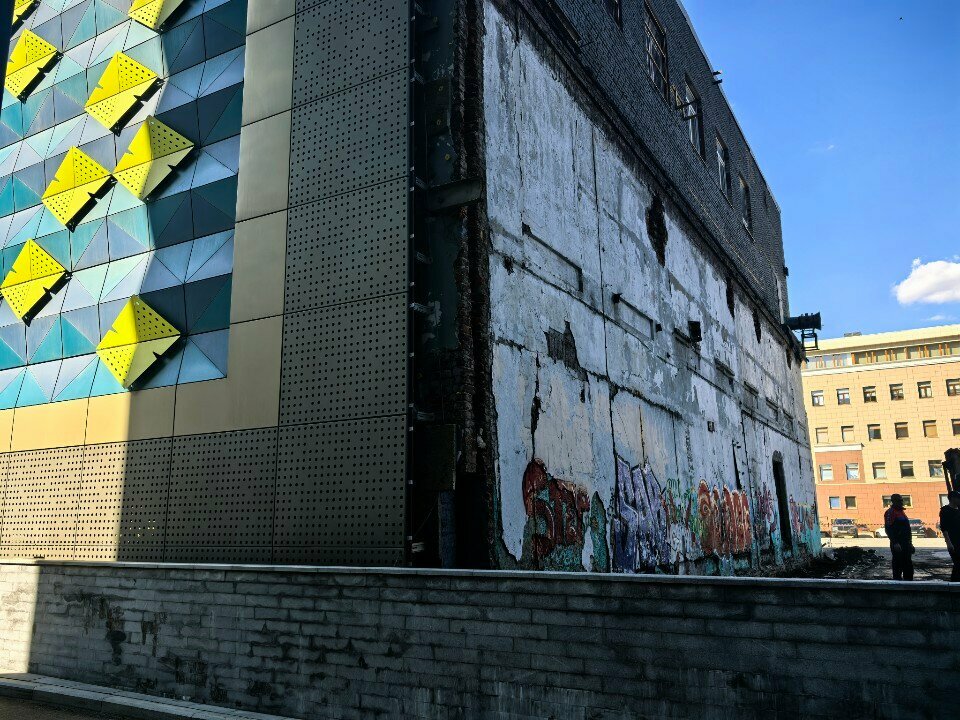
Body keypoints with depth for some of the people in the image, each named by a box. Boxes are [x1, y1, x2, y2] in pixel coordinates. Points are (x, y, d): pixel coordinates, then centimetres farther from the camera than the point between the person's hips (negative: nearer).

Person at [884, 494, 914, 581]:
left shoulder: (901, 512, 18)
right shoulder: (890, 512, -11)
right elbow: (888, 529, -20)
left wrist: (910, 543, 21)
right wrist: (895, 543, -25)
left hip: (906, 543, 9)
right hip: (898, 544, -9)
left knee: (908, 565, 13)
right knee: (898, 564, -6)